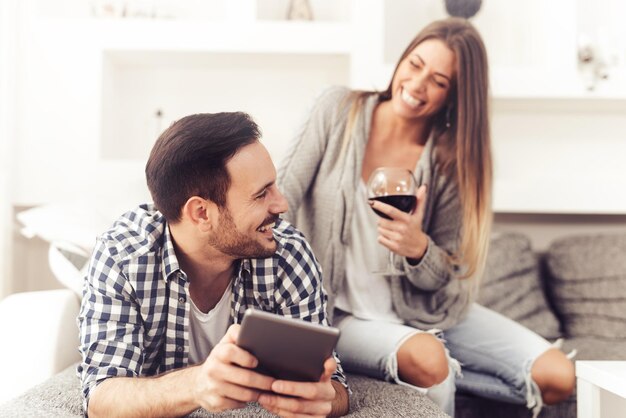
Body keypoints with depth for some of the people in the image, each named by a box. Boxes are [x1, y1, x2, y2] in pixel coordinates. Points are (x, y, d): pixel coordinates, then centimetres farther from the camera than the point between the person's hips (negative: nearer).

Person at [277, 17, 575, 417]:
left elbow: (451, 280, -5)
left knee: (559, 378, -6)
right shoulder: (338, 110, -8)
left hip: (425, 312, 3)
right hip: (344, 314, -3)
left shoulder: (452, 160, -5)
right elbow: (283, 197, -10)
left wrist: (419, 248, -28)